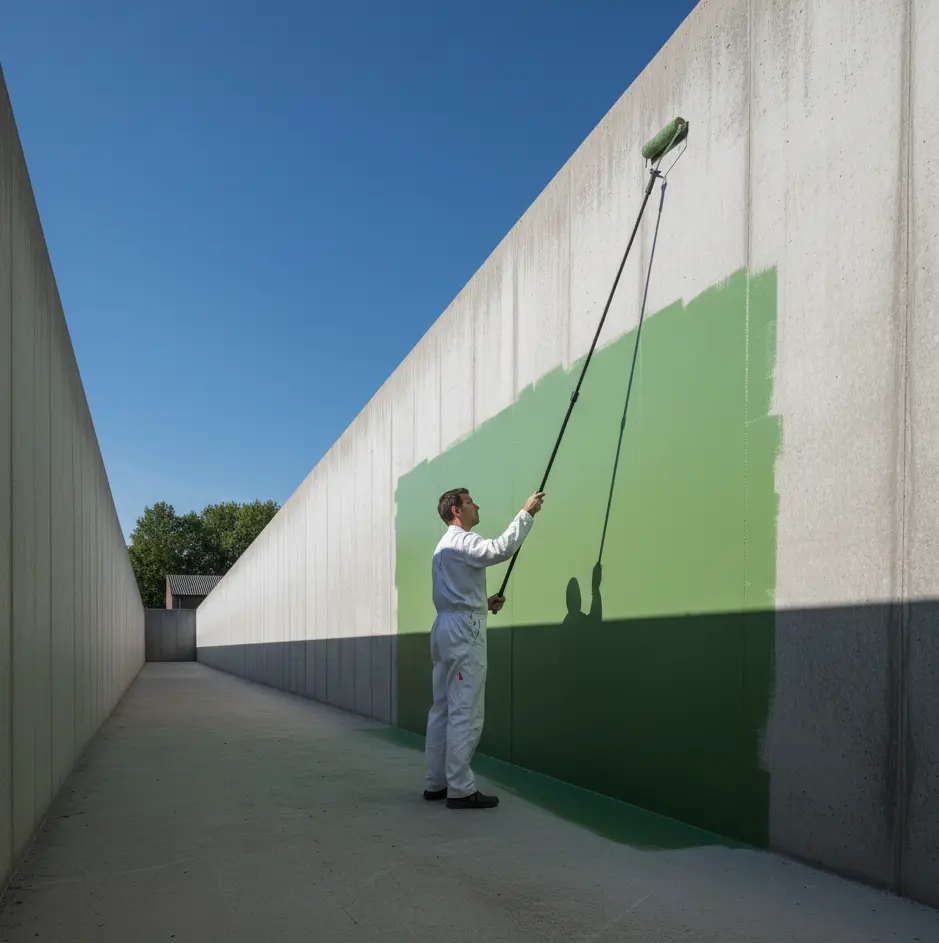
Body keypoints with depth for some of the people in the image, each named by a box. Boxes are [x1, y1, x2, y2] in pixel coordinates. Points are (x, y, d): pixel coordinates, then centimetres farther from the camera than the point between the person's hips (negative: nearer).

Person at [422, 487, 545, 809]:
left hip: (445, 628, 10)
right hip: (463, 630, -10)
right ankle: (460, 789, -8)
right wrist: (526, 513, -20)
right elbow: (500, 548, -27)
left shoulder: (444, 546, 22)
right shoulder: (461, 541, -10)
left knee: (443, 709, 11)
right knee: (465, 713, -9)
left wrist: (484, 603, 14)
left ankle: (436, 783, 16)